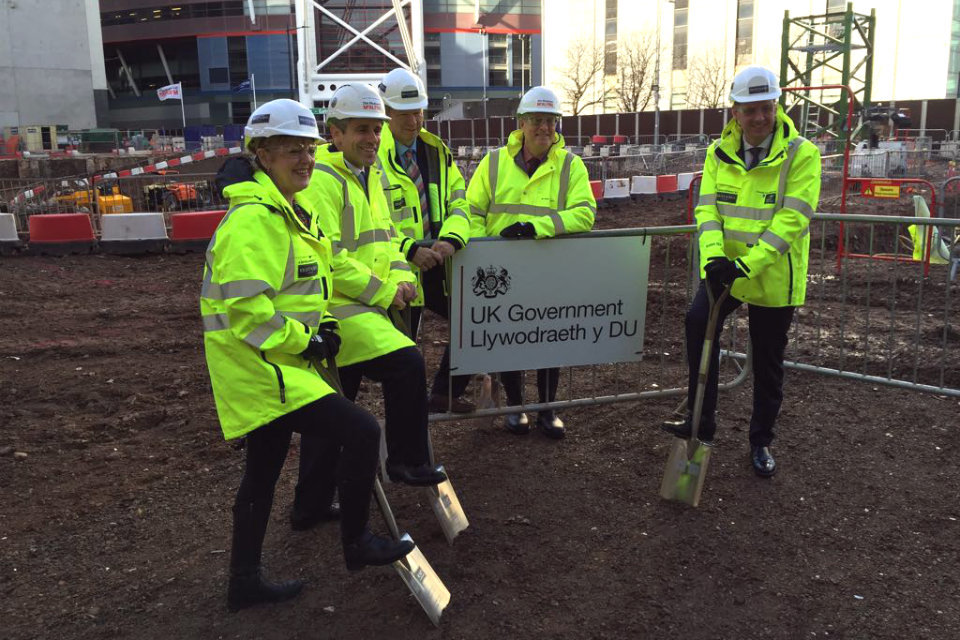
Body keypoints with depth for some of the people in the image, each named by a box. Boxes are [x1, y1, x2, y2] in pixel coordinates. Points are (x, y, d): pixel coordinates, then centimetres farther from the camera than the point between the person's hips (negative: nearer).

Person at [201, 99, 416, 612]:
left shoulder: (288, 208, 12)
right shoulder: (254, 218, -21)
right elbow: (246, 310, -26)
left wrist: (316, 323, 7)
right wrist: (305, 341, -17)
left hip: (270, 362, 11)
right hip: (261, 368, -11)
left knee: (263, 473, 18)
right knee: (361, 432, -11)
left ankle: (245, 582, 33)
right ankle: (356, 543, 9)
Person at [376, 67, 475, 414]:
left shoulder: (437, 151, 10)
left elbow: (459, 203, 6)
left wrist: (451, 239, -14)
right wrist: (410, 250, -23)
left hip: (438, 264, 6)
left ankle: (444, 394, 24)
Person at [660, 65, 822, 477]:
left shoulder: (801, 155, -12)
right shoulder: (719, 153, 1)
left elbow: (792, 219, -20)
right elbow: (707, 208, -4)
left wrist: (747, 264, -29)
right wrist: (713, 256, -22)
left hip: (774, 277, -2)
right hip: (725, 269, 3)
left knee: (768, 362, 9)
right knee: (698, 322, -21)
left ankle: (761, 440, 29)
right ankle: (701, 421, -5)